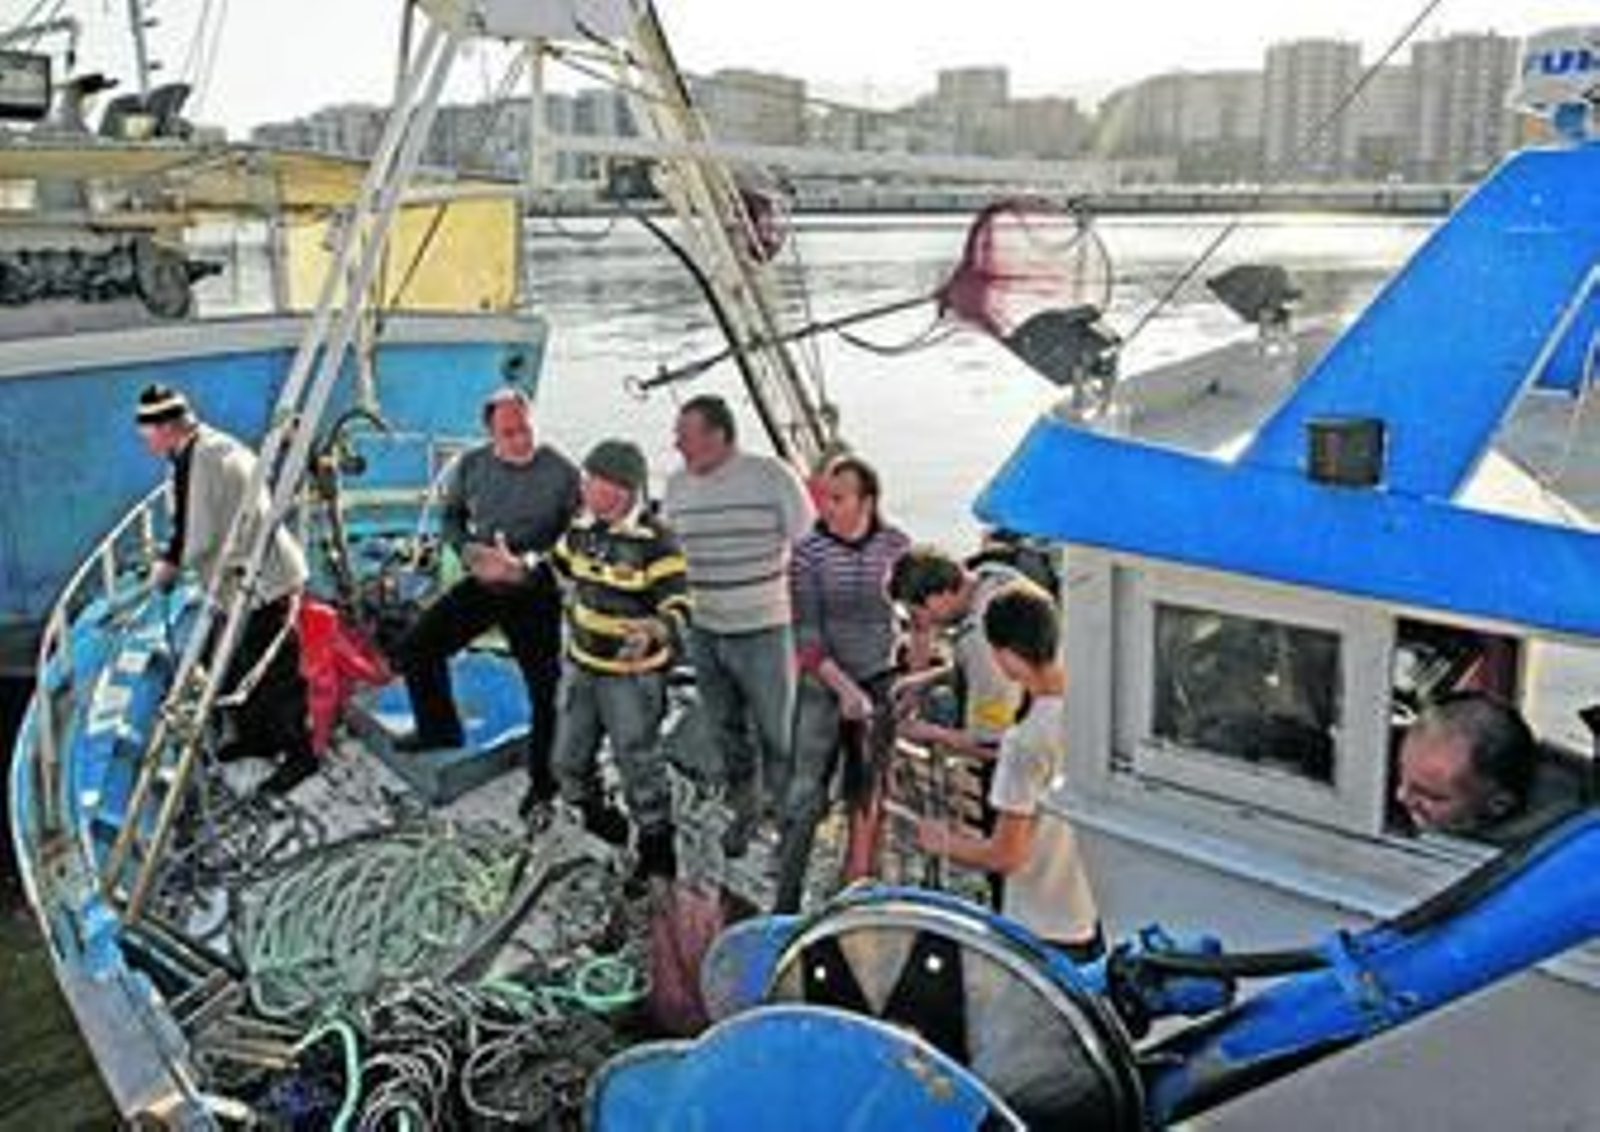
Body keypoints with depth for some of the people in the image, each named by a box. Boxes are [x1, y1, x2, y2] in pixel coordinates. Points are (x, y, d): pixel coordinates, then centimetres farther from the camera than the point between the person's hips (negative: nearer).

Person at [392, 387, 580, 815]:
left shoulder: (562, 472, -15)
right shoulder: (471, 466, -3)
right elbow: (450, 516, 12)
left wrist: (527, 564, -24)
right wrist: (469, 550, -9)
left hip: (536, 590, -4)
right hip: (482, 581, 4)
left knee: (545, 684, 1)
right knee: (416, 647, 3)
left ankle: (544, 778, 19)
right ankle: (440, 729, 25)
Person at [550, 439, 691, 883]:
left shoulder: (655, 542, -21)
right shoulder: (582, 528, 0)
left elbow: (678, 609, -24)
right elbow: (557, 567, 22)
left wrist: (651, 632, -42)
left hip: (633, 675, -6)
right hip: (580, 666, 7)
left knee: (640, 767, 3)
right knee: (569, 761, 16)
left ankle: (657, 854, 23)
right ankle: (595, 814, 44)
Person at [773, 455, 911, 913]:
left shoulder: (896, 545, -4)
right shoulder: (809, 550, -11)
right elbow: (805, 634, -12)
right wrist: (844, 688, -20)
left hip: (880, 684, 2)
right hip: (824, 686, -2)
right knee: (805, 795, -4)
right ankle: (785, 904, 4)